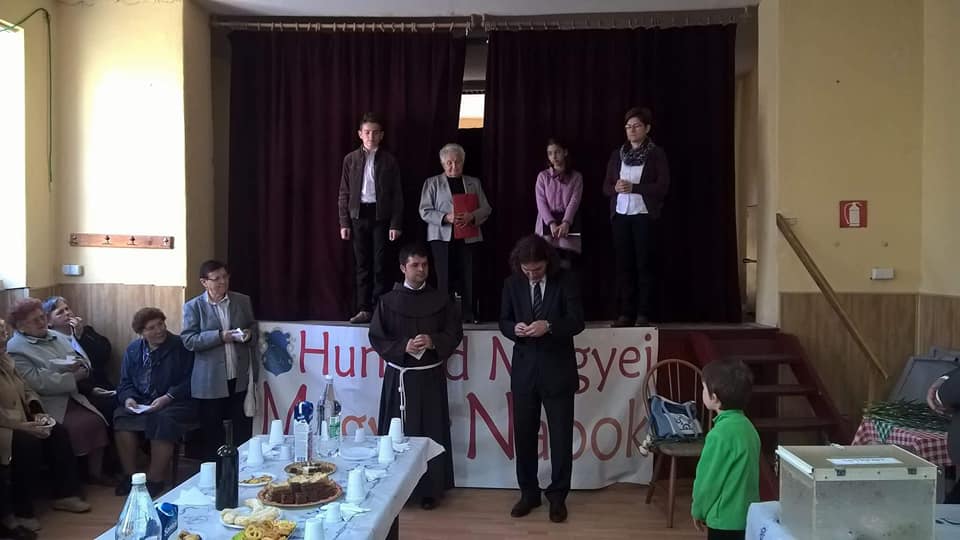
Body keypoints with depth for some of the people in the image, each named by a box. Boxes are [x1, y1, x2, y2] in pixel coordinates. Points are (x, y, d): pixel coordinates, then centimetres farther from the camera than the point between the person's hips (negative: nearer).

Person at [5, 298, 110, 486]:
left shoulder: (56, 336, 15)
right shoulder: (15, 349, -7)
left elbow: (84, 362, 15)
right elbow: (38, 383, -19)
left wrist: (81, 367, -9)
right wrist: (72, 377, -15)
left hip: (73, 396, 6)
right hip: (48, 403, -6)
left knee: (96, 421, -17)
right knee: (75, 427, -26)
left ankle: (95, 472, -2)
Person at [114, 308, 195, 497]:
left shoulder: (181, 346, -4)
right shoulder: (133, 349, 11)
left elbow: (189, 381, -9)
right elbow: (125, 382, 13)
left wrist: (167, 398, -22)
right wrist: (128, 398, -10)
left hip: (175, 403, -4)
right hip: (140, 403, 4)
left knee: (162, 421, -34)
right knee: (121, 418, -24)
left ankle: (155, 480, -23)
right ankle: (131, 475, -12)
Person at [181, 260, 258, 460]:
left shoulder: (243, 301, 8)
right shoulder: (193, 306, -1)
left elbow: (254, 329, 16)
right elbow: (188, 340, -9)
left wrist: (249, 335, -8)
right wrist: (220, 336, -18)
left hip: (241, 379, 3)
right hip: (210, 383, -2)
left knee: (242, 435, 7)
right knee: (212, 437, 7)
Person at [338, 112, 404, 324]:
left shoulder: (389, 160, 3)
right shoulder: (350, 159, 8)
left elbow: (397, 194, 2)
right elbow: (344, 193, 8)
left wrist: (396, 224, -6)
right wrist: (344, 222, 1)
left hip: (381, 215, -2)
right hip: (358, 215, 2)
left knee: (380, 265, -2)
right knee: (362, 265, 5)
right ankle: (364, 309, 9)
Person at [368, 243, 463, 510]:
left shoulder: (441, 300, 2)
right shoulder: (388, 301, -1)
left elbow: (455, 333, 3)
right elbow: (376, 338, -1)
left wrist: (433, 342, -15)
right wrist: (403, 347, -16)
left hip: (431, 376, 1)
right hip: (399, 376, -1)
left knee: (431, 432, 4)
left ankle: (430, 489, 15)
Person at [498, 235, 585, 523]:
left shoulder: (565, 281, -7)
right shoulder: (512, 284, 1)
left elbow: (577, 321, -12)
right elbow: (503, 321, 7)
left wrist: (548, 326, -29)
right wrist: (515, 328, -16)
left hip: (557, 370, -2)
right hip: (524, 369, 3)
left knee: (561, 435, 5)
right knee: (523, 433, 10)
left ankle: (558, 495, 20)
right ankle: (529, 492, 26)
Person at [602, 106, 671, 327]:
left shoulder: (657, 154, 1)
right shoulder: (617, 155, 13)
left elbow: (662, 187, -8)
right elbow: (606, 187, 12)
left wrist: (633, 187, -17)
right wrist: (616, 188, -11)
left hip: (644, 216, -4)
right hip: (620, 216, 4)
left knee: (643, 264, -3)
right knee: (623, 264, 2)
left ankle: (642, 314, 1)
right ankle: (625, 313, 5)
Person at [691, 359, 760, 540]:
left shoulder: (720, 434, -22)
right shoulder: (747, 427, 4)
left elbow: (708, 478, -16)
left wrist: (698, 510, 0)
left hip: (726, 519, -9)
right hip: (747, 514, 9)